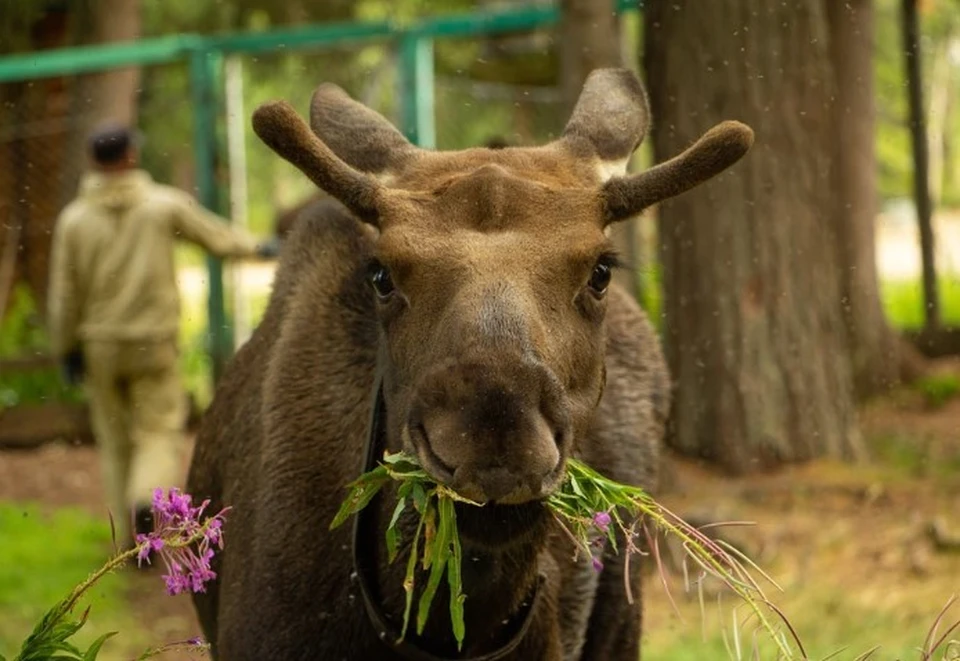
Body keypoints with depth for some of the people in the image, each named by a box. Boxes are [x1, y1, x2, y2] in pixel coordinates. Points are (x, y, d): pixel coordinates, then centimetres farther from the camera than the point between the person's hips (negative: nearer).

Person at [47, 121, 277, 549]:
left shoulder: (74, 219, -6)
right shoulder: (164, 203, -8)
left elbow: (64, 294, -3)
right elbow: (217, 236, 6)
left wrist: (66, 350, 9)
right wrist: (257, 248, 26)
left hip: (101, 347, 2)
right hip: (153, 343, -2)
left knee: (117, 441, 14)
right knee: (159, 435, 3)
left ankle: (132, 538, 16)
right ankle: (147, 502, -26)